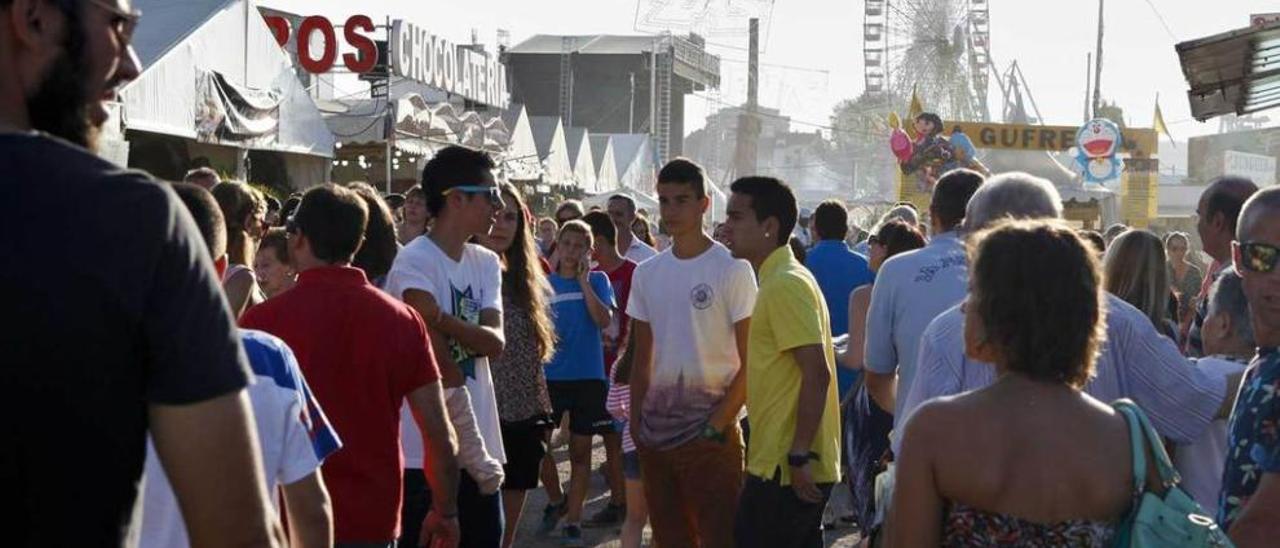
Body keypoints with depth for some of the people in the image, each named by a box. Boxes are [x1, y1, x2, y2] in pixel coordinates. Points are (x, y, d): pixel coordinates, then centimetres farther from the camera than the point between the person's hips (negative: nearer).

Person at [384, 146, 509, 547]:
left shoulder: (487, 263, 11)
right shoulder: (414, 262, -12)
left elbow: (494, 342, -4)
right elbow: (441, 370, -16)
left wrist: (438, 317, -20)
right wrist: (477, 457, -15)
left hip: (478, 447, 7)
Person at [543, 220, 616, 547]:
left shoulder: (597, 280, 1)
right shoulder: (545, 282, 4)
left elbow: (604, 320, -14)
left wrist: (583, 281, -14)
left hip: (588, 375, -1)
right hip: (550, 374, 1)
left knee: (580, 451, 6)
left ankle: (573, 520, 14)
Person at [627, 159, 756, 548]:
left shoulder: (732, 270, -6)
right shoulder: (646, 274, 9)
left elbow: (750, 363, -7)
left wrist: (717, 425, -14)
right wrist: (636, 423, 8)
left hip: (710, 432, -5)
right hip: (656, 431, 5)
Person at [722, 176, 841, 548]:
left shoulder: (784, 285, -16)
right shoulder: (779, 279, 15)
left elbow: (816, 374, -22)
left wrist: (799, 455, -22)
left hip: (784, 466, -10)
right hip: (784, 461, 10)